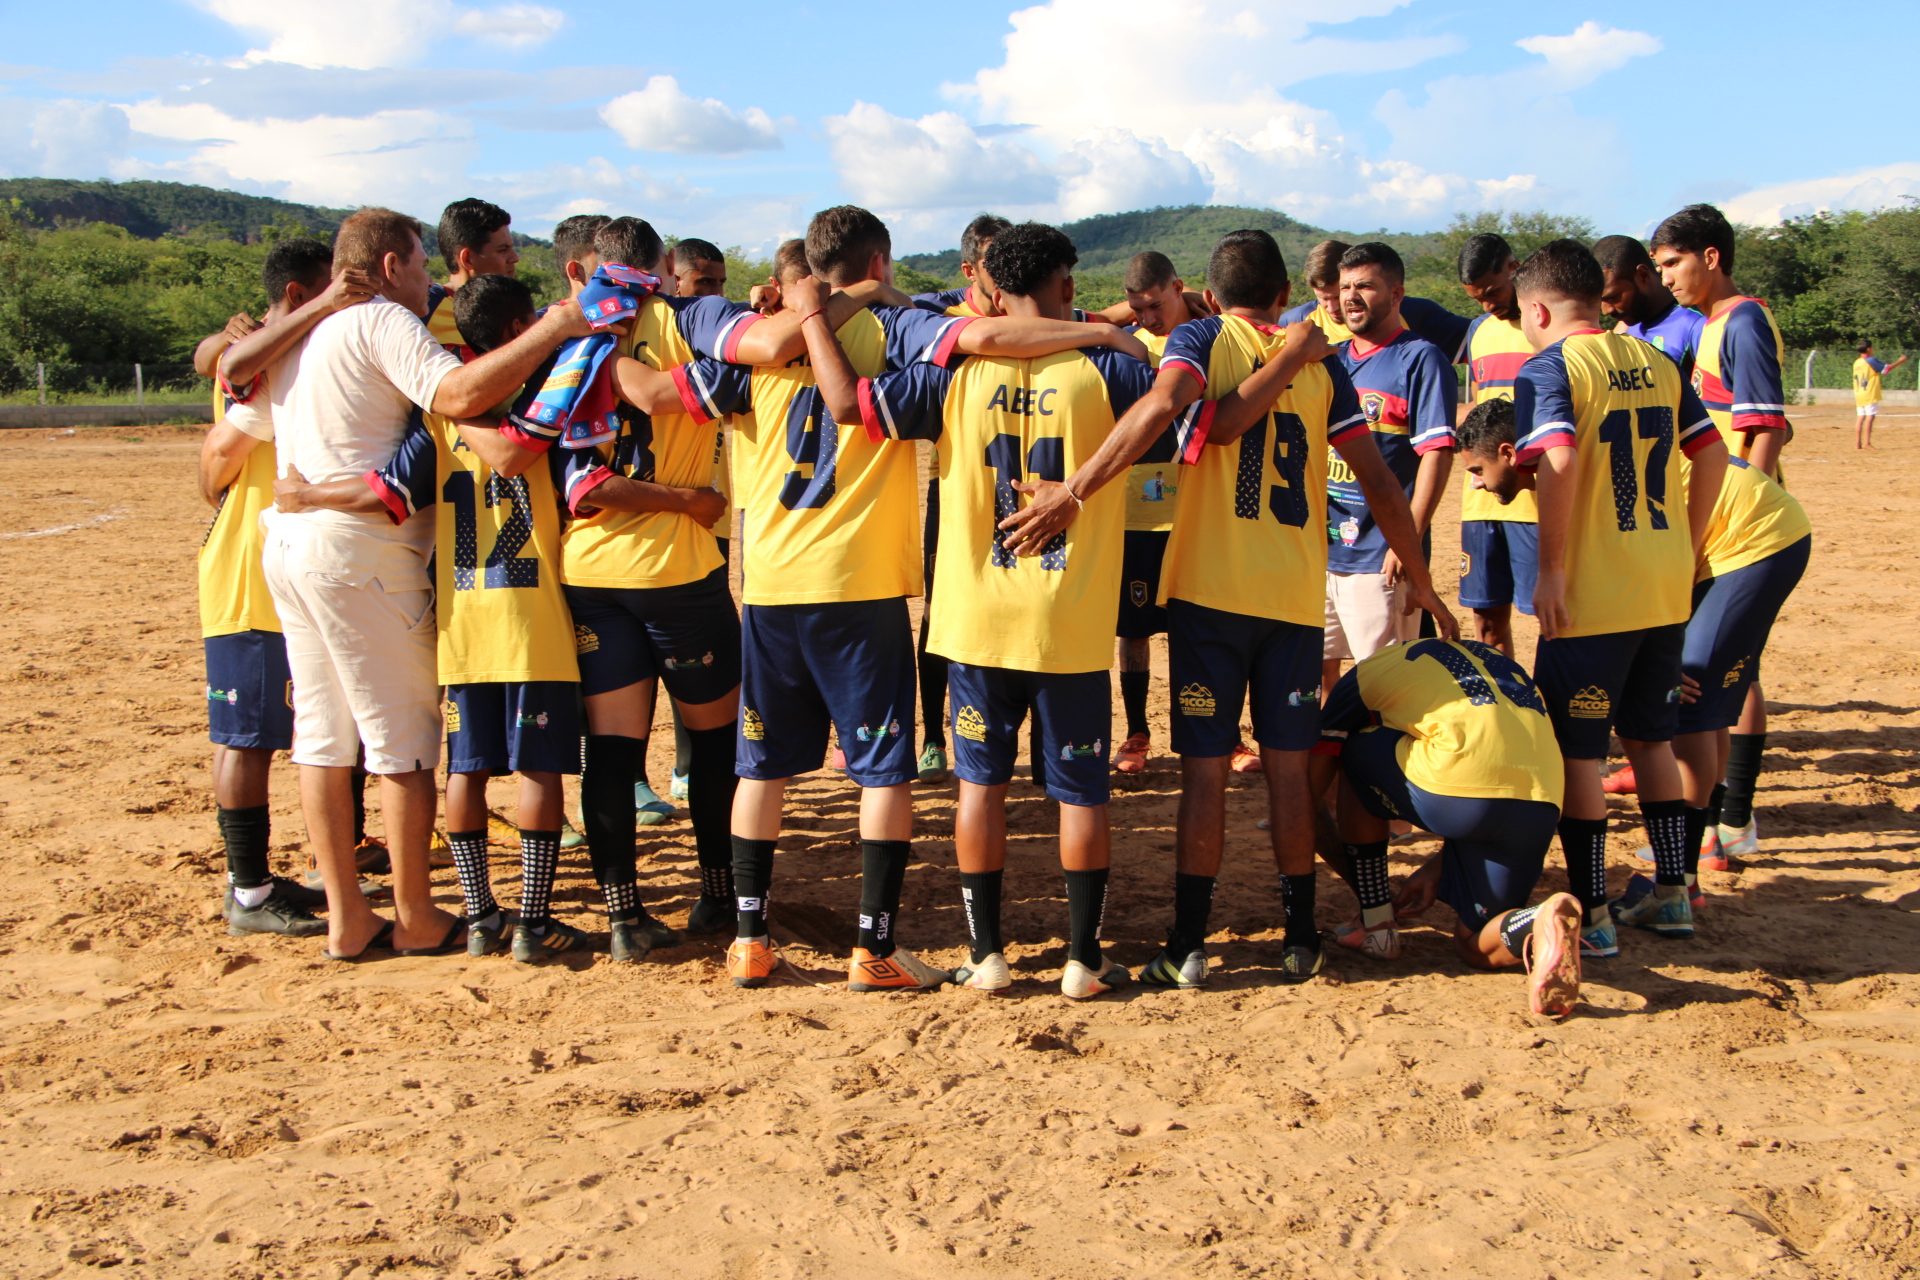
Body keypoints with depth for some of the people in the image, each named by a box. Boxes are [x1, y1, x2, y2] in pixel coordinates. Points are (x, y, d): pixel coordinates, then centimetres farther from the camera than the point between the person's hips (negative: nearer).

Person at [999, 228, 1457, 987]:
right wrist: (1419, 580, 15)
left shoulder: (1201, 339, 2)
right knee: (1288, 766, 10)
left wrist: (1073, 492, -25)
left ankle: (1188, 946, 5)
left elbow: (1163, 404, -22)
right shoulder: (1319, 361, 10)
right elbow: (1378, 481, 7)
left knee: (1204, 768, 2)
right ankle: (1300, 942, 16)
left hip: (1209, 587, -2)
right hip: (1296, 595, 2)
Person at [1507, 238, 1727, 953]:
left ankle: (1591, 915, 5)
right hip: (1666, 589, 7)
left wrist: (1549, 569, -19)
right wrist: (1687, 547, 16)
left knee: (1576, 750, 2)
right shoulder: (1656, 364, 11)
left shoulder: (1549, 367, -8)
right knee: (1651, 736, 19)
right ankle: (1672, 895, 24)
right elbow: (1712, 453, 11)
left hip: (1591, 593, -7)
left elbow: (1558, 460, -24)